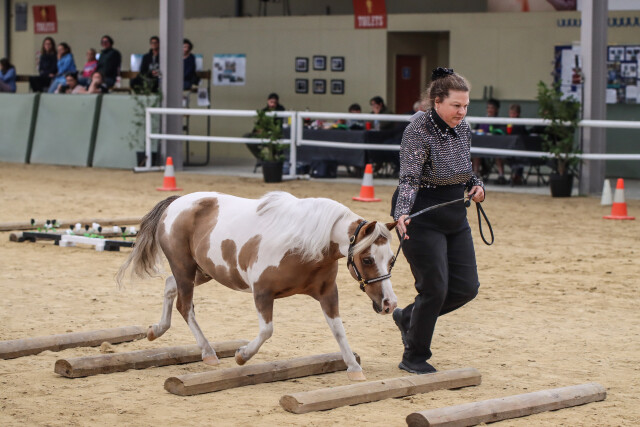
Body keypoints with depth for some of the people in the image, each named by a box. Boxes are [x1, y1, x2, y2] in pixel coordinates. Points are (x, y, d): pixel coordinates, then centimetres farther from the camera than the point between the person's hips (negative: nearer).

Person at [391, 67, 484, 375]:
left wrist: (476, 185, -1)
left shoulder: (463, 129, 4)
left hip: (455, 219, 8)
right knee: (434, 288, -7)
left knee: (467, 287, 6)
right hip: (422, 220, -8)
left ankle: (407, 317, 28)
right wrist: (402, 214, -42)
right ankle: (414, 358, 11)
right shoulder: (418, 132, -19)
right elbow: (409, 178, -26)